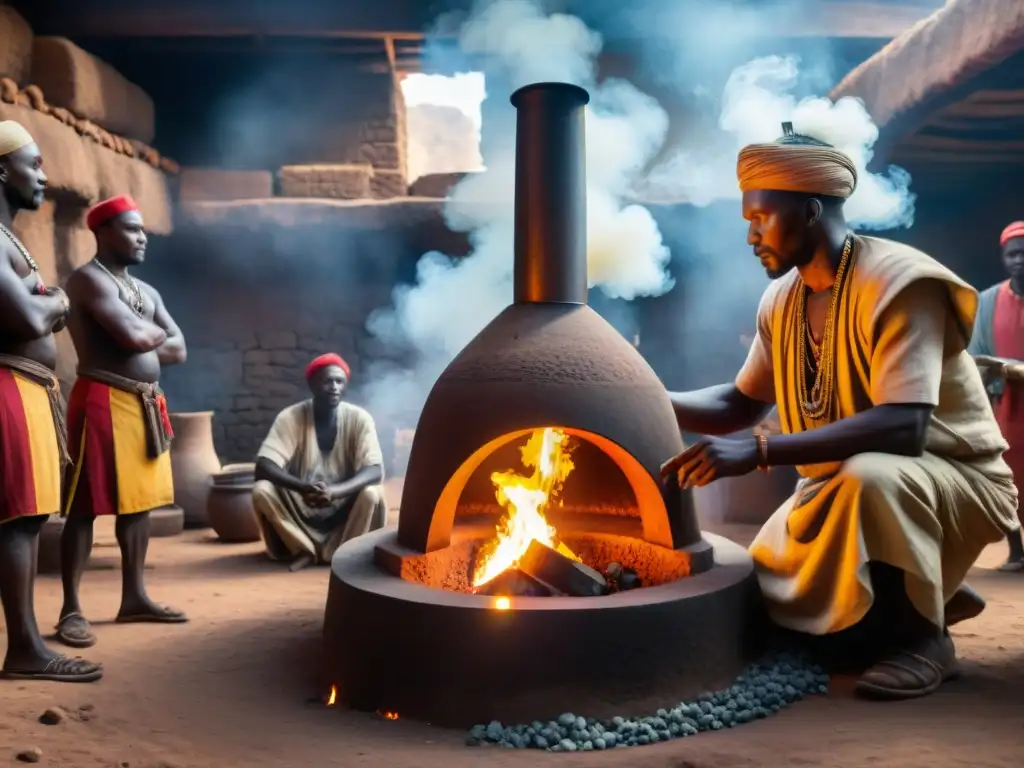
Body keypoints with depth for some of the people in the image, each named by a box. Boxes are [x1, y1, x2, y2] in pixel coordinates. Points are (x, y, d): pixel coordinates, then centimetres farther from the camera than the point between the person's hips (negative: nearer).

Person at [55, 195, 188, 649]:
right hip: (104, 401, -8)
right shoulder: (88, 279, -6)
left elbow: (178, 349, 13)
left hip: (146, 403, 9)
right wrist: (156, 332, 2)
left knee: (139, 502, 11)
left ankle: (134, 597, 19)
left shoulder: (146, 290, 20)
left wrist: (143, 340, -5)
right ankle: (71, 609, 1)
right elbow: (133, 336, -20)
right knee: (86, 507, -5)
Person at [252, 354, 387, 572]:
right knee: (262, 491, -26)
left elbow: (375, 471, -21)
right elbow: (263, 467, -21)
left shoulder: (359, 418, -12)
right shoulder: (290, 417, -12)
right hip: (300, 510, 1)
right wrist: (303, 487, -39)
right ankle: (304, 549, -7)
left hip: (344, 512, 0)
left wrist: (334, 491, -39)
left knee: (372, 493, -30)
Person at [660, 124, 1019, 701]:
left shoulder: (901, 282, -24)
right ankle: (931, 595, 17)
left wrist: (757, 453, -41)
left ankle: (921, 637, -13)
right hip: (844, 489, 7)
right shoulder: (782, 301, -1)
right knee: (764, 594, 1)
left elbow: (902, 427, -35)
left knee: (866, 476, -39)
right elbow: (740, 404, 8)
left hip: (954, 480, -7)